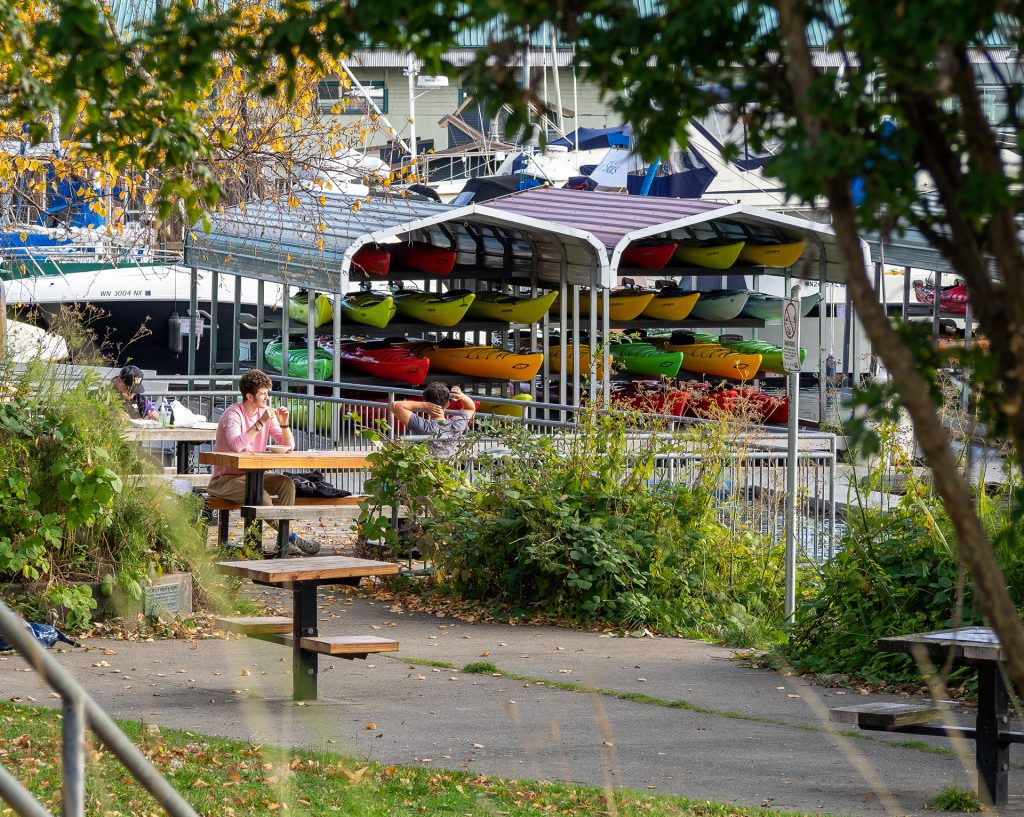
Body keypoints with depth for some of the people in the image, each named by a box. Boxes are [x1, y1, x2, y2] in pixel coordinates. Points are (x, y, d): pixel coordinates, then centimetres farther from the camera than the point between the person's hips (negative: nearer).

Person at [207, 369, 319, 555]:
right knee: (260, 496, -32)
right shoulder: (233, 414, -15)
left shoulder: (266, 413, 4)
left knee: (287, 483, -19)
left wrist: (284, 424, -14)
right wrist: (260, 423, -33)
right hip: (226, 478, -7)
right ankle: (291, 538, -20)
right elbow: (236, 445, -34)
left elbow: (288, 445, 4)